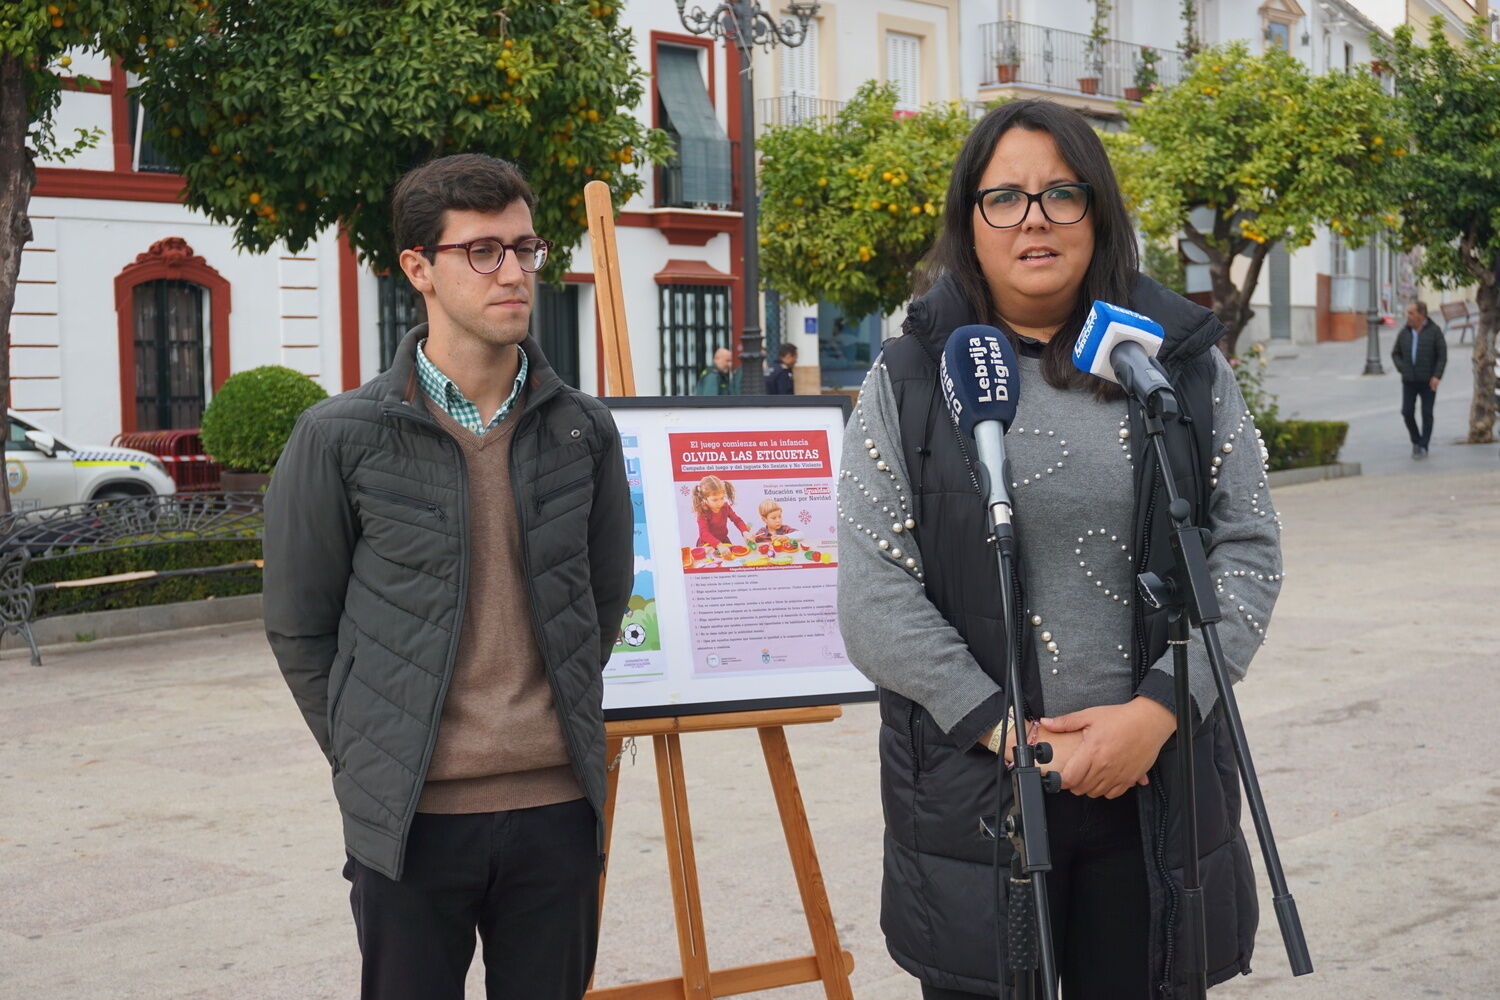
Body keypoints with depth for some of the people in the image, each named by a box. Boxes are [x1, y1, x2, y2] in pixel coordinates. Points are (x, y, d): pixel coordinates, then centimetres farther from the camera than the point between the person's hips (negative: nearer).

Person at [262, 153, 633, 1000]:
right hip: (411, 818, -2)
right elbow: (301, 629, 3)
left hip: (557, 804, 3)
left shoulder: (583, 430, 3)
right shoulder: (342, 439, -6)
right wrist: (370, 761, 5)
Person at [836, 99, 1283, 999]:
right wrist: (1007, 731, -12)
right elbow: (874, 596, -5)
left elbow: (1250, 548, 2)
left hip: (1159, 783, 2)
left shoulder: (1184, 363, 6)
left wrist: (1156, 711, -10)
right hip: (970, 787, -1)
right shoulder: (911, 382, 1)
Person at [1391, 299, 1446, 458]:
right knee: (1407, 412, -2)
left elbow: (1442, 355, -6)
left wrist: (1437, 376, -16)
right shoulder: (1404, 332, 5)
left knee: (1427, 414, -1)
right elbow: (1395, 353, 14)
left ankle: (1423, 447, 5)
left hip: (1428, 381, -3)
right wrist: (1402, 369, -2)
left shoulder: (1434, 331, -5)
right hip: (1409, 380, 3)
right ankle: (1416, 441, 19)